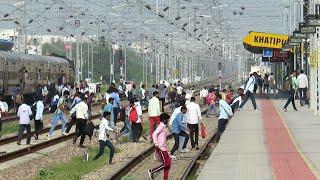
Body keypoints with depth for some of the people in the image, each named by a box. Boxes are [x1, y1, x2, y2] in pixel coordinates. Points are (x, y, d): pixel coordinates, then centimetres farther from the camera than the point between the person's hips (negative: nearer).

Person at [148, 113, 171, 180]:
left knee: (168, 162, 11)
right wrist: (156, 144, -29)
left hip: (163, 148, 10)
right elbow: (154, 134, -27)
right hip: (160, 148, -10)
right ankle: (152, 171, -2)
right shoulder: (161, 126, -15)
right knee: (166, 163, -8)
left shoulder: (163, 127, 14)